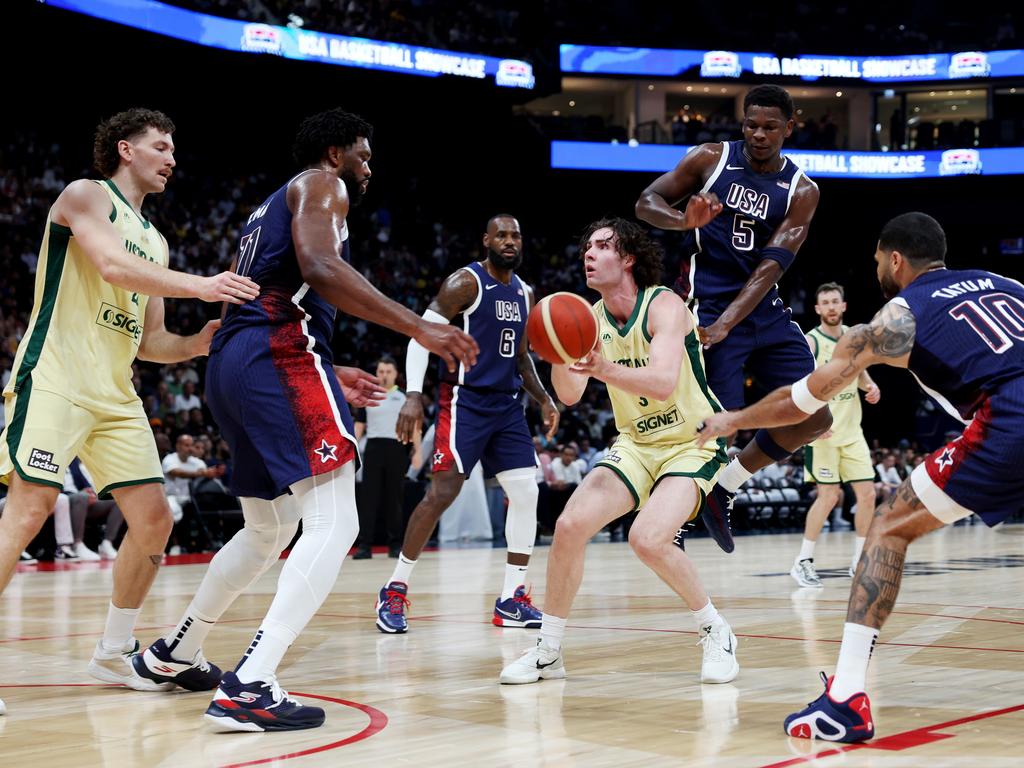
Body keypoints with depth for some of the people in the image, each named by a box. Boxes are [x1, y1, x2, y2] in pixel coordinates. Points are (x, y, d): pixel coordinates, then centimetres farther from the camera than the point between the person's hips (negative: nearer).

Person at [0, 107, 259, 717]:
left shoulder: (155, 241, 21)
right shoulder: (87, 196, -1)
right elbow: (112, 265, -21)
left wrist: (197, 344, 1)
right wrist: (200, 287, -27)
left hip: (116, 395, 8)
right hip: (56, 380, -8)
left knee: (154, 521, 4)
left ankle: (115, 653, 18)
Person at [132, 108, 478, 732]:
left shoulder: (272, 208, 32)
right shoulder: (320, 184, 5)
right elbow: (318, 267, -16)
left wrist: (333, 377, 36)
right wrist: (418, 326, -19)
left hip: (230, 362, 10)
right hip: (280, 355, -10)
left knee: (270, 529, 26)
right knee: (334, 524, -15)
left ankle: (172, 655, 38)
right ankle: (250, 687, -26)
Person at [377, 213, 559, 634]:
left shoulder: (524, 293, 14)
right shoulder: (466, 282, -8)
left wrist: (543, 398, 11)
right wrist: (414, 394, -24)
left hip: (507, 403, 7)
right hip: (465, 400, -7)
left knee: (525, 492, -2)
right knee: (442, 492, -12)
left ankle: (512, 599, 4)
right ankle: (395, 591, 0)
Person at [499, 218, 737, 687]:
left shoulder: (664, 305, -18)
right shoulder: (592, 319, 0)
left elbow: (663, 382, -34)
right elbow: (570, 396, -9)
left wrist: (604, 370, -50)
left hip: (693, 443, -6)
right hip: (636, 444, 6)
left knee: (648, 538, -27)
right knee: (570, 525, -11)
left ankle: (716, 634, -3)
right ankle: (548, 651, 4)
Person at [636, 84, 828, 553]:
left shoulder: (801, 191, 0)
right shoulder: (711, 159, -3)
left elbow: (771, 266, -11)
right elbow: (646, 203, 1)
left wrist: (724, 325, -25)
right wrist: (684, 220, -24)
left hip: (763, 310, 5)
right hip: (707, 301, -4)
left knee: (814, 418, 2)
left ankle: (724, 489, 19)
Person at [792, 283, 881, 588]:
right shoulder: (810, 342, -10)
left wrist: (870, 386, 1)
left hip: (851, 430, 6)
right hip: (821, 431, -6)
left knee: (867, 493, 2)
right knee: (829, 495, -11)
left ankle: (859, 561, 13)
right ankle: (803, 562, 0)